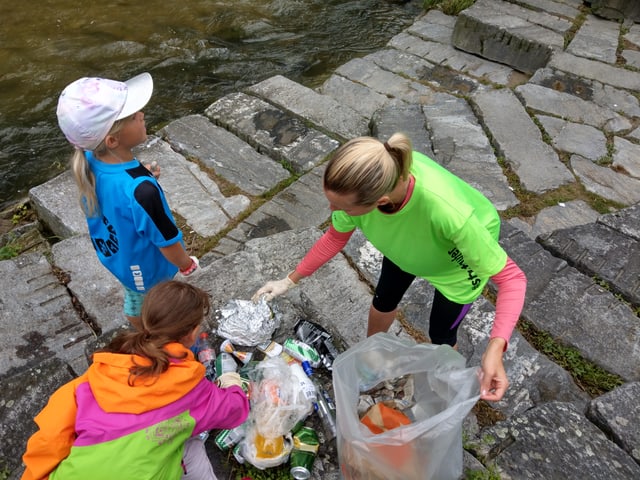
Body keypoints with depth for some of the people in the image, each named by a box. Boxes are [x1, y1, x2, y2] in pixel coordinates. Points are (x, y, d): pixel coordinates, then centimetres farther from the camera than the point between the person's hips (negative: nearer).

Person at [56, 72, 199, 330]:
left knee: (134, 299, 34)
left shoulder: (89, 162, -20)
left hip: (113, 253, 7)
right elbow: (167, 241, -27)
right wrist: (187, 264, -9)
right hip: (145, 268, -6)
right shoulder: (140, 191, -43)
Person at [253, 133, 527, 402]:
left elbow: (511, 278, -35)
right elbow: (335, 237, -13)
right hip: (406, 242, 4)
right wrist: (290, 280, -8)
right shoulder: (360, 181, -35)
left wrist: (495, 347, -49)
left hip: (460, 258, -3)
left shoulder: (447, 211, -50)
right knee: (384, 301, 22)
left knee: (440, 334, 12)